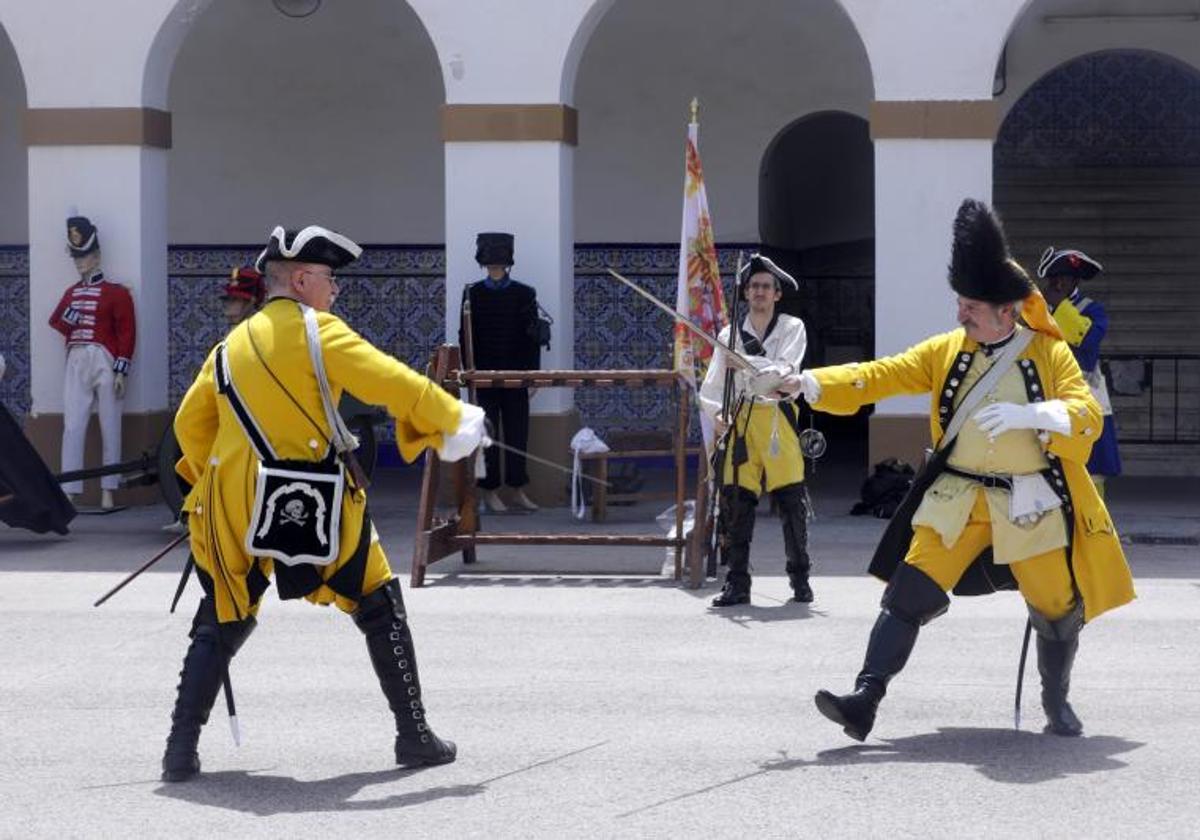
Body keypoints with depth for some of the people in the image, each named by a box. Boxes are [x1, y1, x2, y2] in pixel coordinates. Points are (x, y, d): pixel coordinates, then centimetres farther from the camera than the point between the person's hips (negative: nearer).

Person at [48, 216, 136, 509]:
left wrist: (121, 371, -12)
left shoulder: (116, 293, -2)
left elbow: (127, 333, -6)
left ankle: (108, 491, 4)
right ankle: (69, 491, -1)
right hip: (76, 363, 5)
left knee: (110, 428, 0)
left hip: (105, 362, -5)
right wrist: (67, 320, -4)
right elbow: (55, 320, 18)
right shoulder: (71, 293, 16)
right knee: (72, 427, -1)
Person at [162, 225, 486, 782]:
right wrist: (454, 420, -1)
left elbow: (191, 423, 16)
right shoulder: (317, 330, -4)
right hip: (312, 506, -5)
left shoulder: (231, 345, 14)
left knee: (221, 625, 16)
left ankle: (180, 751, 6)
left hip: (233, 508, 5)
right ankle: (415, 737, 12)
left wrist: (211, 483, 28)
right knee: (379, 606, 11)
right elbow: (388, 381, -10)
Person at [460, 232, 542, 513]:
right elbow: (466, 337, -1)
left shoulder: (524, 294, 2)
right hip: (484, 375, -1)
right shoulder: (472, 294, -1)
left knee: (518, 434, 4)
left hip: (515, 376, 1)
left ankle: (516, 491, 14)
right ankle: (490, 492, 8)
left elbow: (532, 337, 1)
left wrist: (532, 373, -4)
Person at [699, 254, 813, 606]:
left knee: (792, 500, -3)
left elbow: (785, 369, -11)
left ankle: (800, 579, 9)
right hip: (741, 422, 2)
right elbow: (711, 387, 9)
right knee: (736, 500, -3)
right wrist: (717, 412, -11)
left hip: (778, 421, -2)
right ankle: (737, 583, 2)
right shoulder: (730, 335, 13)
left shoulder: (792, 328, 6)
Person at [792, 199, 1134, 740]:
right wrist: (810, 383, -12)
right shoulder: (947, 352, 2)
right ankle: (865, 700, -12)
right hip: (958, 501, 2)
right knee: (910, 593, -10)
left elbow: (1087, 418, -14)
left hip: (1031, 505, -1)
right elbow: (881, 376, -1)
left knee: (1057, 609, 9)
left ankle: (1057, 703, 33)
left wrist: (1028, 415, -32)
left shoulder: (1049, 353, -6)